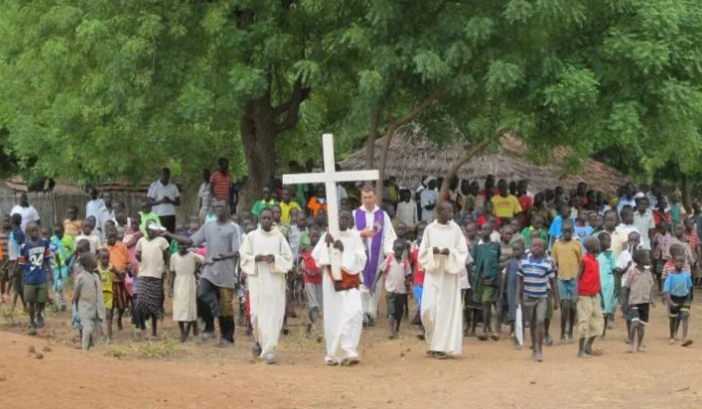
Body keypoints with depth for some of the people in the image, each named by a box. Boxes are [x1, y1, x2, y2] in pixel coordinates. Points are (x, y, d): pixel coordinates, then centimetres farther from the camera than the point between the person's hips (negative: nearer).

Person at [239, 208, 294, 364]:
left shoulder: (279, 237, 6)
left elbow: (288, 256, 4)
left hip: (275, 279, 0)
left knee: (273, 314, -6)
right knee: (257, 313, -3)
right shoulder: (252, 236, 6)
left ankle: (270, 350, -6)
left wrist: (275, 258, -14)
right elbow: (243, 255, 5)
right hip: (257, 278, 0)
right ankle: (258, 340, 27)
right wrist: (255, 258, -13)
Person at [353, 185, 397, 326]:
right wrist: (361, 234, -13)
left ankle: (372, 313, 13)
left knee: (375, 286, 5)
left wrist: (390, 251, -17)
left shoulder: (383, 215, 5)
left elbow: (389, 236, -2)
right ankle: (363, 313, -7)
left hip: (377, 255, 1)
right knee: (362, 284, -7)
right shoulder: (355, 215, 4)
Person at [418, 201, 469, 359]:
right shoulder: (429, 229, 2)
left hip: (449, 275, 0)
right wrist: (432, 251, -16)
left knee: (446, 309, -3)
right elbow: (422, 252, 4)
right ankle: (434, 341, 15)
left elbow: (463, 251, 0)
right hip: (433, 274, 0)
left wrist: (449, 252, -18)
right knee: (429, 308, -8)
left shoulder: (455, 229, 2)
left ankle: (443, 346, 2)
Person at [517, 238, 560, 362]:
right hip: (528, 296, 2)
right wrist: (518, 297, 2)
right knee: (532, 324, 10)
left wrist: (556, 300, 2)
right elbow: (520, 280, 7)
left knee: (540, 321, -15)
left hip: (542, 297, -2)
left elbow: (553, 281, 1)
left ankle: (539, 350, -8)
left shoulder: (548, 262, -4)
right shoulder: (525, 260, 1)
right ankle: (534, 349, 22)